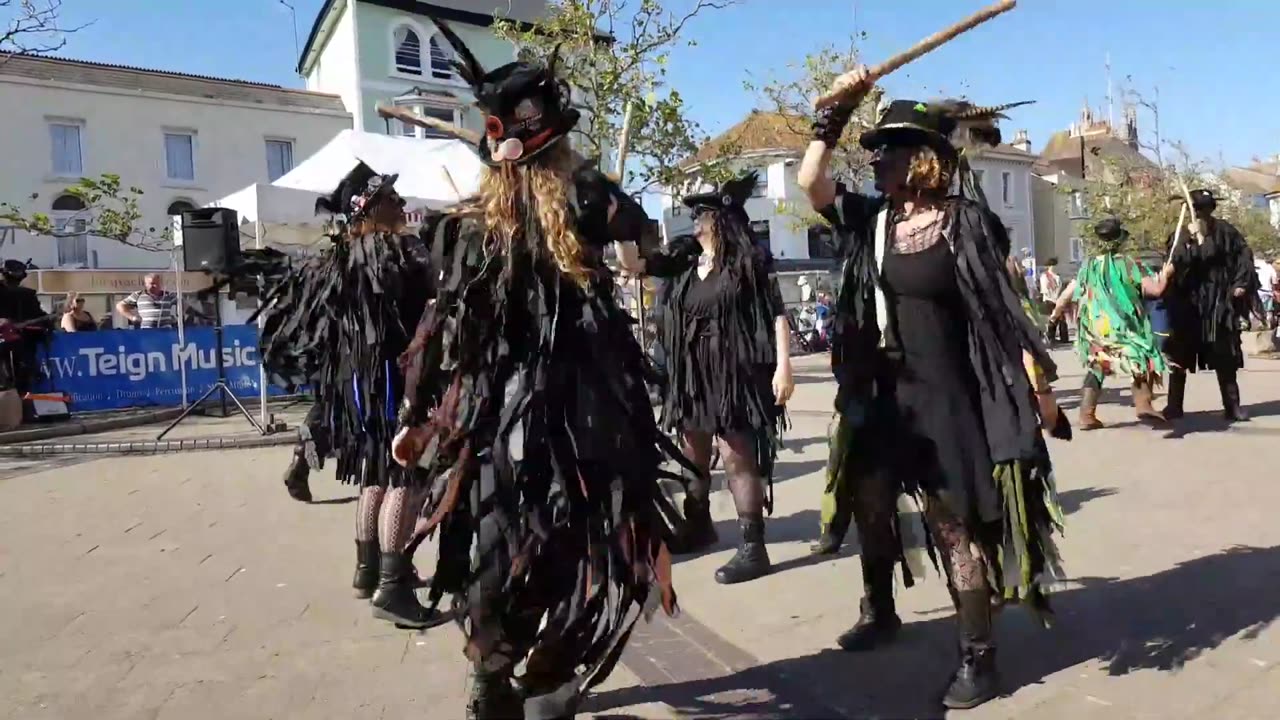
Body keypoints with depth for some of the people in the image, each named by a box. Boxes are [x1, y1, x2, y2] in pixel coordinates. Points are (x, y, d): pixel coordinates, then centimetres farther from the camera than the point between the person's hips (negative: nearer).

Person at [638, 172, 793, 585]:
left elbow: (777, 315, -9)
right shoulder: (685, 262, 9)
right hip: (691, 375, 7)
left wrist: (783, 366, -16)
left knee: (737, 458, -6)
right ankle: (698, 526, 35)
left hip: (735, 372, -7)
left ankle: (753, 548, 1)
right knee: (693, 455, 17)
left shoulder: (750, 261, -7)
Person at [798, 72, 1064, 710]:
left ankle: (977, 655, 15)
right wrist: (836, 110, -6)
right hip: (883, 392, 6)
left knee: (953, 522, -1)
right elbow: (809, 180, -2)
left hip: (947, 394, -6)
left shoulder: (969, 223, -8)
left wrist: (1038, 373, -9)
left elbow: (1004, 305, -5)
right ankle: (879, 612, 40)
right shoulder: (871, 220, 4)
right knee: (869, 502, 17)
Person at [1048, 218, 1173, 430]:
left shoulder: (1089, 266, 5)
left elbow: (1067, 293, 10)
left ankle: (1087, 415, 10)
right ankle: (1143, 405, -13)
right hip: (1123, 327, -4)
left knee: (1095, 367, 15)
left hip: (1094, 329, 4)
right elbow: (1155, 289, -6)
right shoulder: (1127, 263, -4)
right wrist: (1165, 274, 14)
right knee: (1143, 361, 8)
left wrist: (1056, 314, 26)